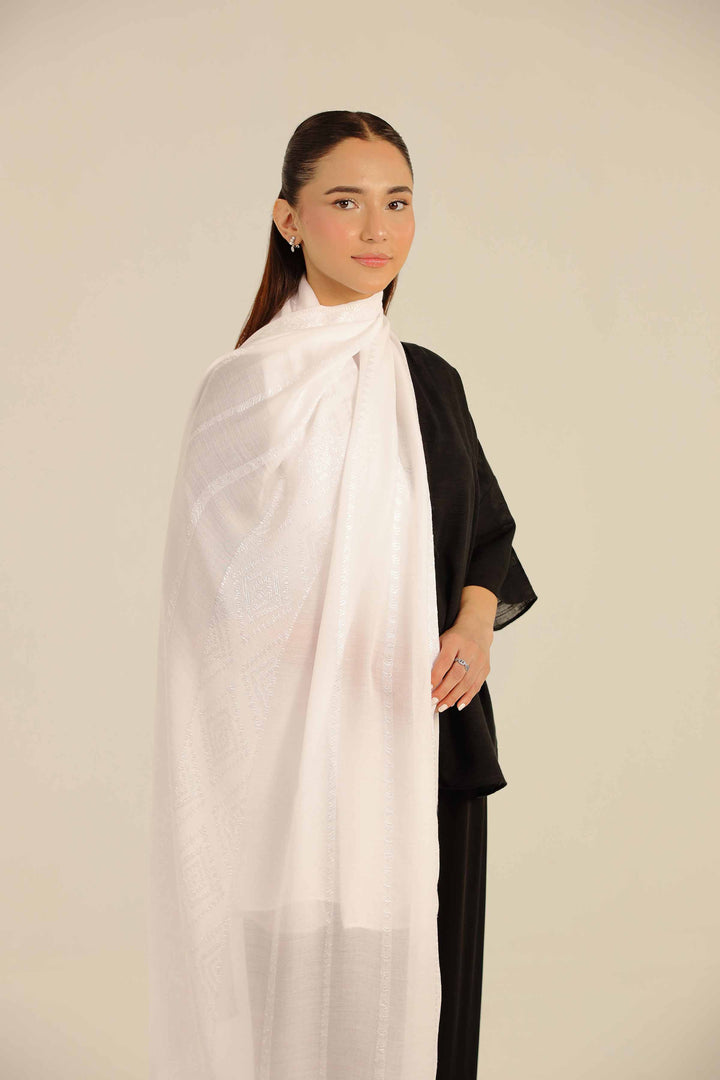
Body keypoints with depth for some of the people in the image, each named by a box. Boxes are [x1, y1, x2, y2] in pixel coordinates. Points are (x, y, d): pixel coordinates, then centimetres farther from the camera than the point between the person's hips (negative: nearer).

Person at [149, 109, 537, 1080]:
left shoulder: (431, 382, 10)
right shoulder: (248, 388, -7)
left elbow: (486, 538, 14)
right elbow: (227, 596, -8)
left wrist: (477, 622, -6)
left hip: (426, 741, 5)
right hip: (300, 751, -5)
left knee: (421, 986, 9)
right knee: (307, 989, -3)